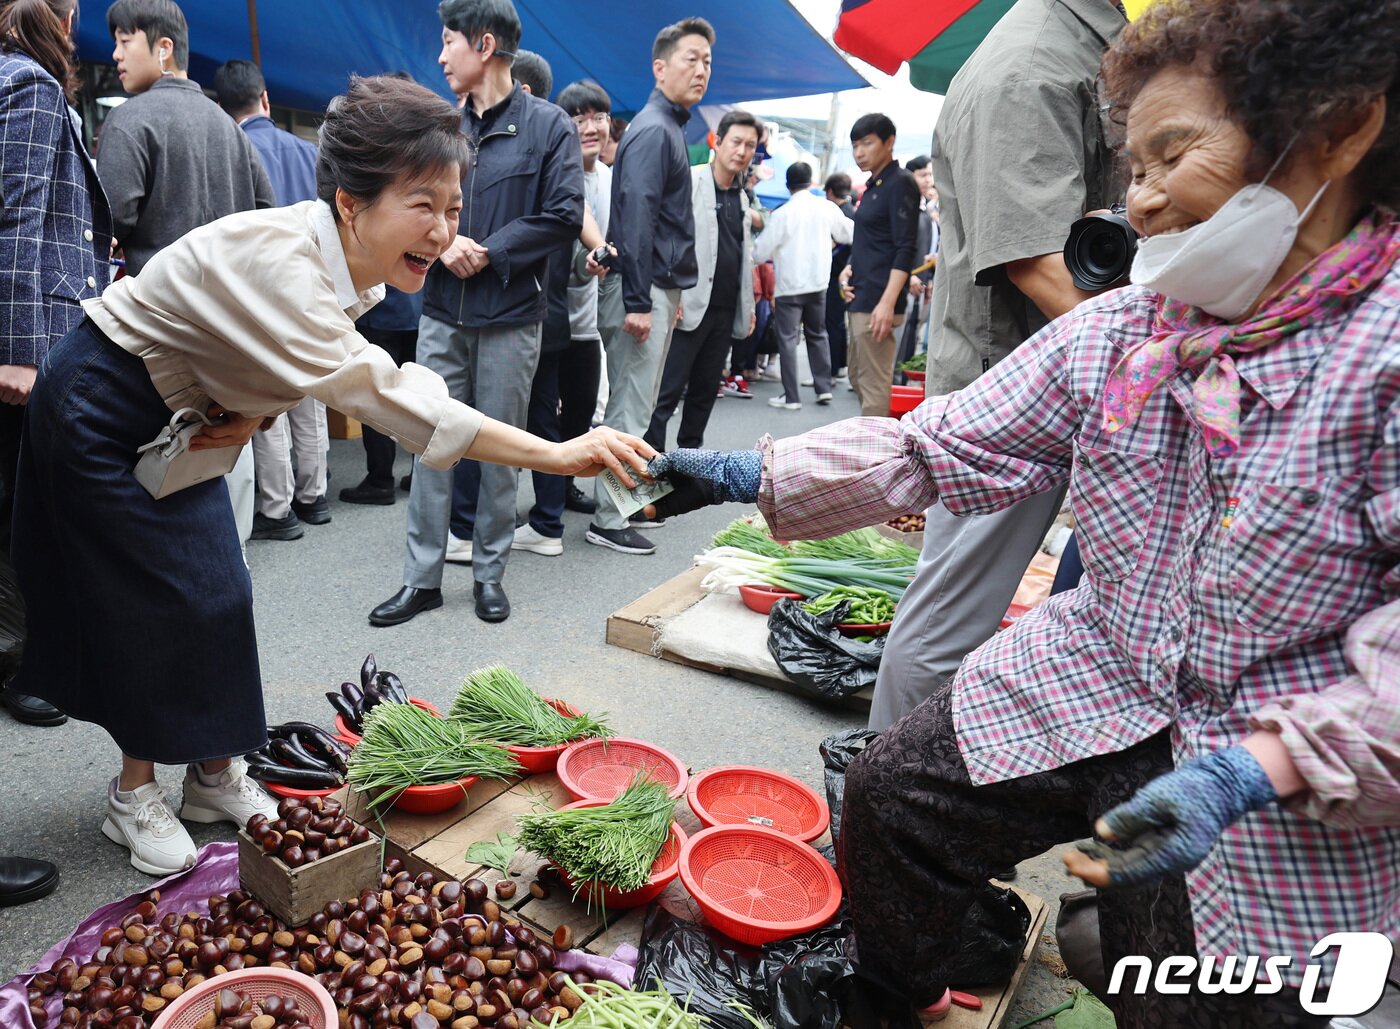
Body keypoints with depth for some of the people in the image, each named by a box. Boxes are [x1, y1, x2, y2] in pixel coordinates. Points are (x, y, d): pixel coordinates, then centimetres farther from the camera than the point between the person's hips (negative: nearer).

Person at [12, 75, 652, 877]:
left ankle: (215, 773, 22)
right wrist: (555, 455, -52)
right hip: (103, 410, -7)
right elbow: (380, 393, -46)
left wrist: (253, 412, -19)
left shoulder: (359, 269, -10)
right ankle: (135, 795, 18)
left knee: (217, 589, 7)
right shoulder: (276, 260, -37)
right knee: (160, 596, -2)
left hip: (178, 413, 7)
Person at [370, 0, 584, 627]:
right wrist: (443, 245, -9)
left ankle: (489, 573, 20)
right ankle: (422, 579, 13)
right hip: (442, 316, 3)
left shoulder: (548, 125, -1)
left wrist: (489, 253, -11)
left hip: (509, 321, -3)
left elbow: (563, 216, -9)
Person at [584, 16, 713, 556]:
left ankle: (619, 501, 25)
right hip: (647, 288, -10)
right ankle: (608, 521, 2)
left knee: (633, 405, 15)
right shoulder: (653, 129, -12)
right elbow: (636, 216, -20)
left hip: (660, 287, 10)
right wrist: (638, 302, -24)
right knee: (631, 410, -6)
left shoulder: (667, 127, 19)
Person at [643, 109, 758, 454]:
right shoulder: (689, 181, -4)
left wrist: (748, 304, 17)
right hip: (691, 306, -7)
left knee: (706, 391, 11)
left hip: (726, 311, 7)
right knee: (667, 392, -6)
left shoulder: (742, 197, 17)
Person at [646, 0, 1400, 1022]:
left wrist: (1255, 771, -33)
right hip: (1090, 684, 5)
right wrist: (750, 474, -13)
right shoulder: (1111, 333, -3)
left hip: (1294, 786, -4)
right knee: (895, 797, 5)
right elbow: (936, 445, -5)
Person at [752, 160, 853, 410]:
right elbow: (848, 234, 10)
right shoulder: (827, 208, -3)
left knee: (788, 338, 0)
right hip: (819, 282, 4)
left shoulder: (782, 213, -13)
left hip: (789, 285, -4)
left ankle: (791, 396, -1)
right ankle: (823, 387, 18)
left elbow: (761, 252, -9)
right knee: (818, 334, 18)